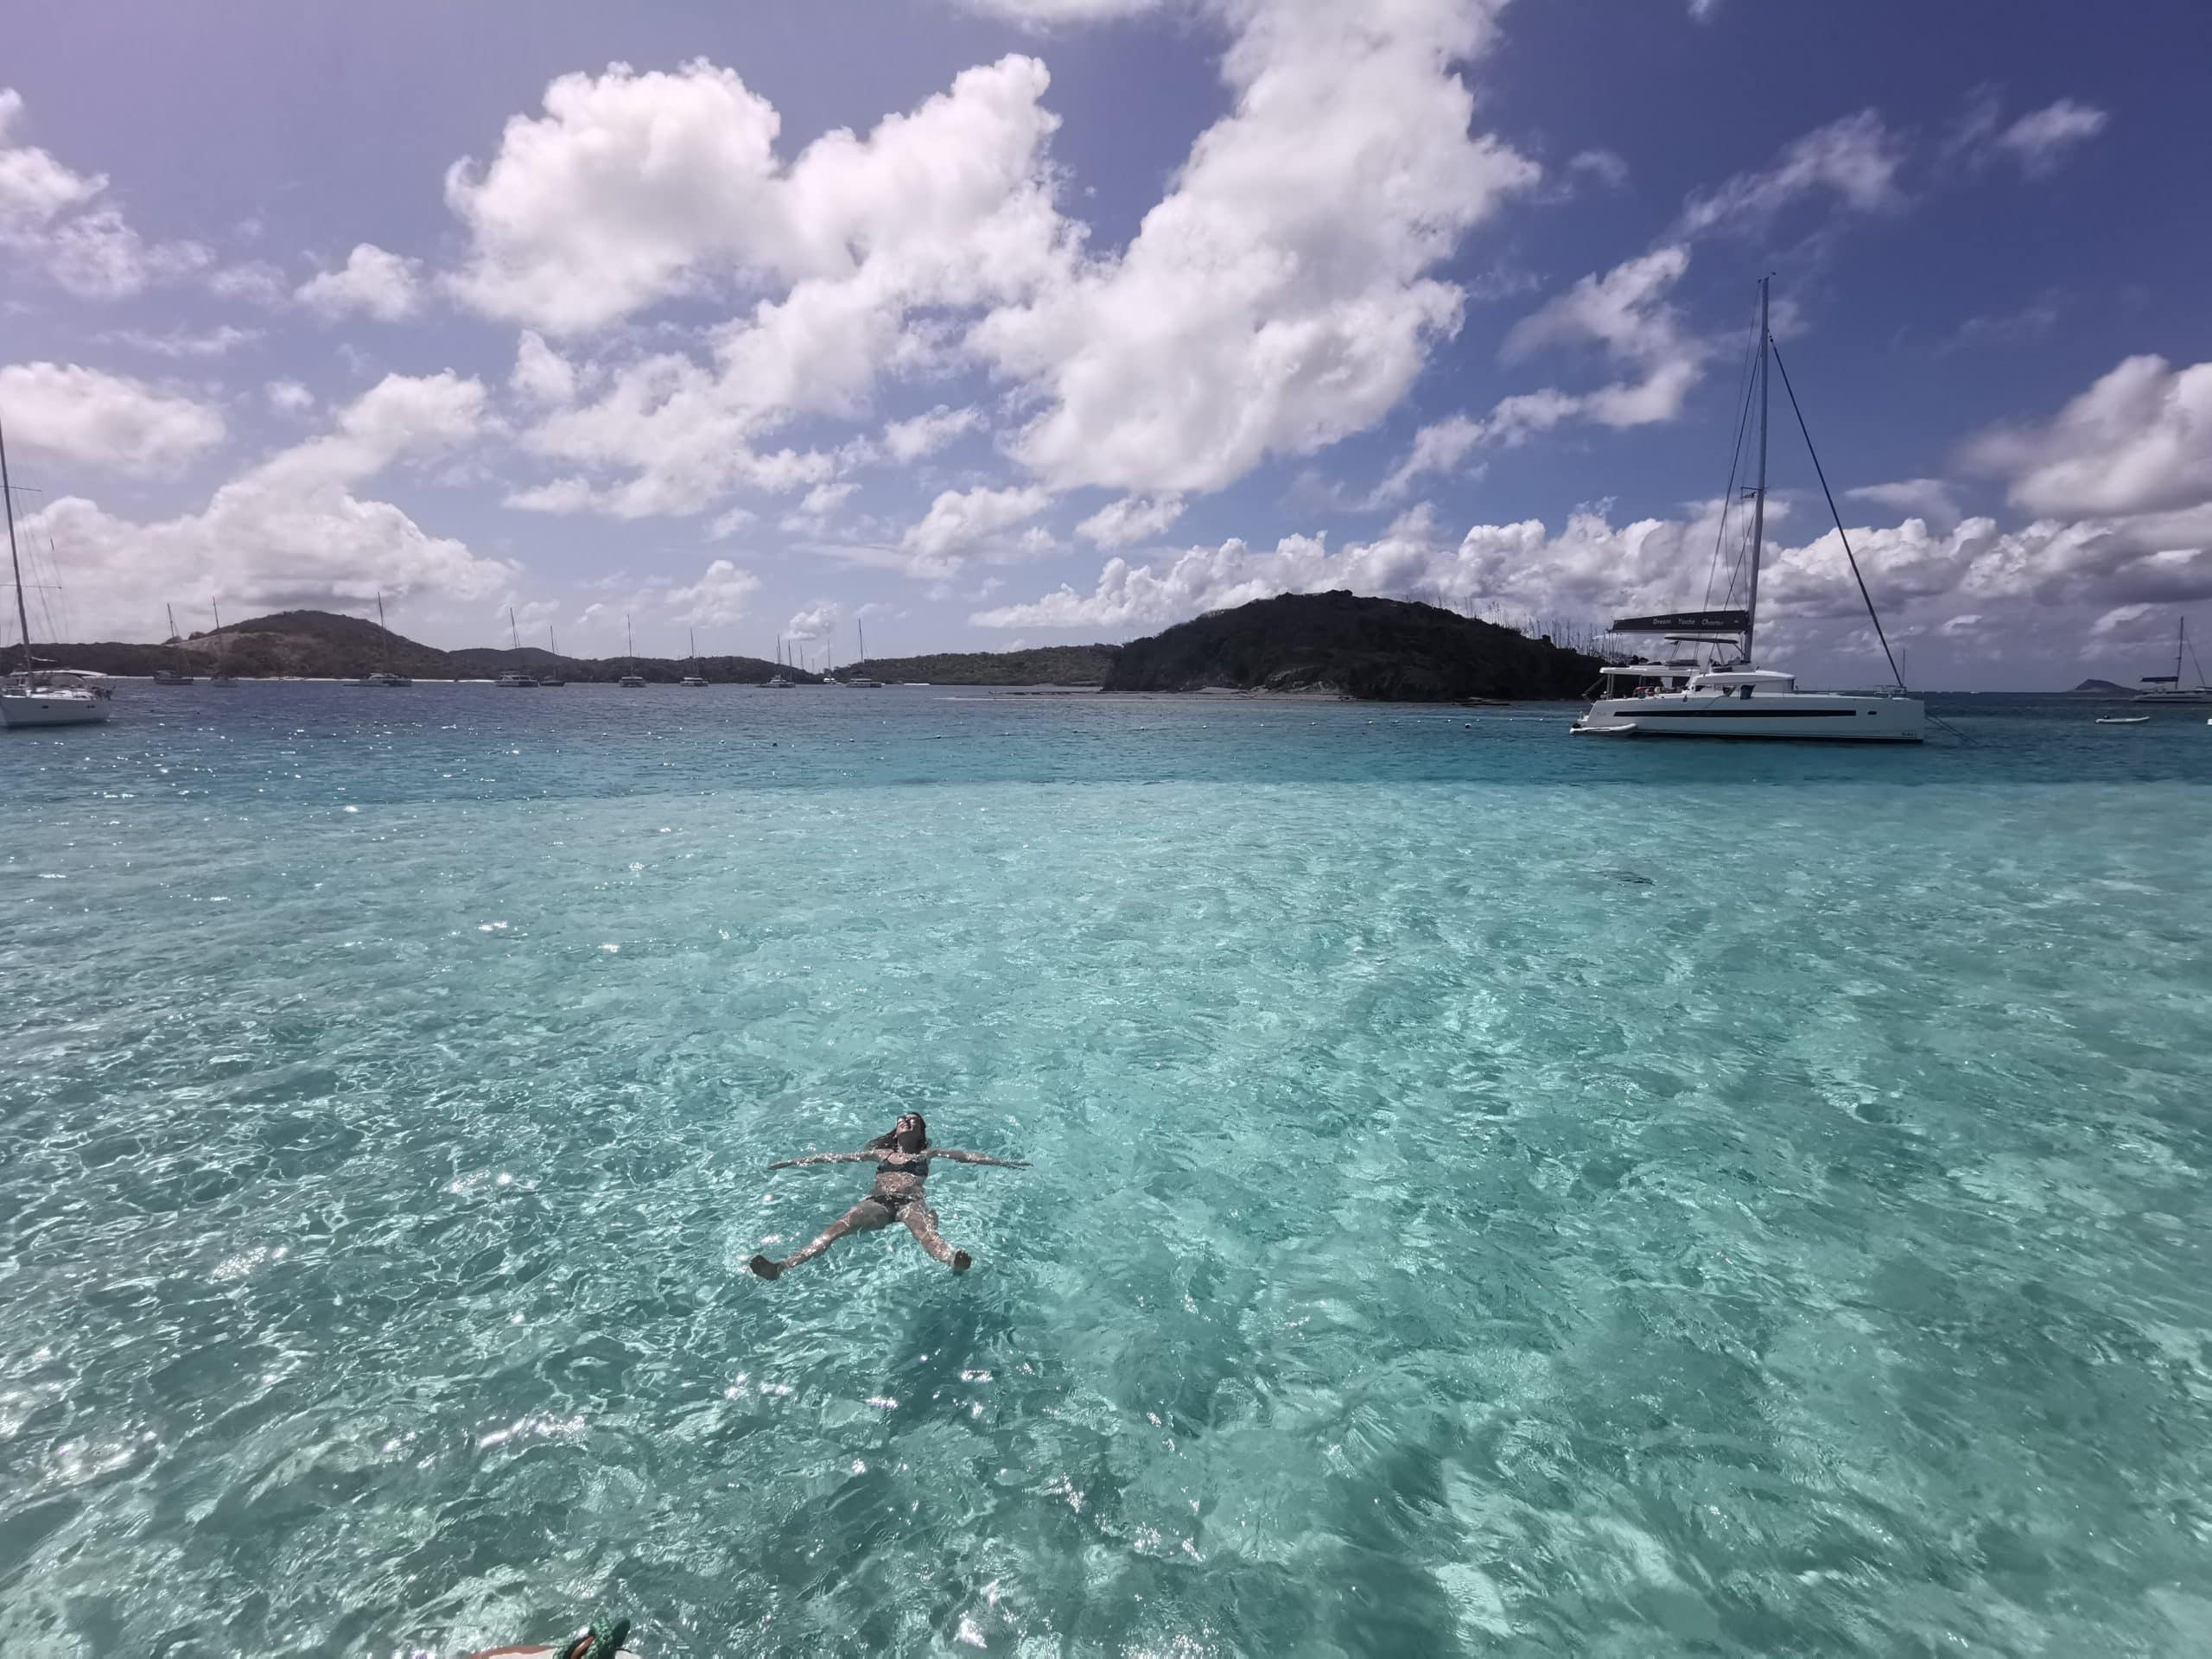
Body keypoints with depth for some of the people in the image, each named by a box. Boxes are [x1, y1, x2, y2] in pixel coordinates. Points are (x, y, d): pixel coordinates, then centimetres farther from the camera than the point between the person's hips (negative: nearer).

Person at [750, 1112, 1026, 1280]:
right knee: (838, 1227, -30)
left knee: (927, 1232, -38)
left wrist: (1004, 1162, 15)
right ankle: (782, 1267, -51)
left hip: (912, 1202, -2)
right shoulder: (880, 1153, 33)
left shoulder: (928, 1153, 29)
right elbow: (837, 1157, 31)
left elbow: (967, 1156, 22)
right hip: (877, 1202, 2)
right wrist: (793, 1161, 30)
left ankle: (953, 1261, -73)